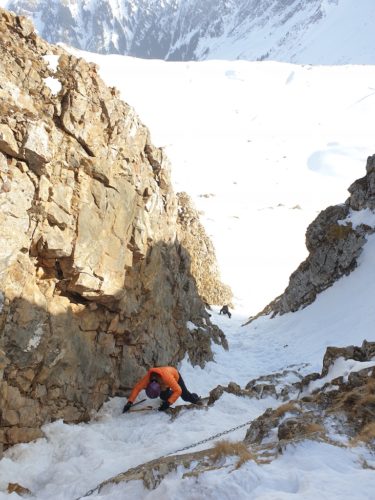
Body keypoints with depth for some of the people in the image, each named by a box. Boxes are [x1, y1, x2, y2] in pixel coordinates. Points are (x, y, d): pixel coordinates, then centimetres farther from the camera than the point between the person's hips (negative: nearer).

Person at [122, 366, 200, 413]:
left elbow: (178, 390, -43)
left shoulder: (167, 377, -49)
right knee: (164, 397, -3)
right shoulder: (147, 378, -37)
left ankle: (195, 398, 31)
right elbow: (137, 388, -27)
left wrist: (168, 403, -46)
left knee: (186, 396, -2)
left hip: (175, 376, -4)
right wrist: (130, 402, -34)